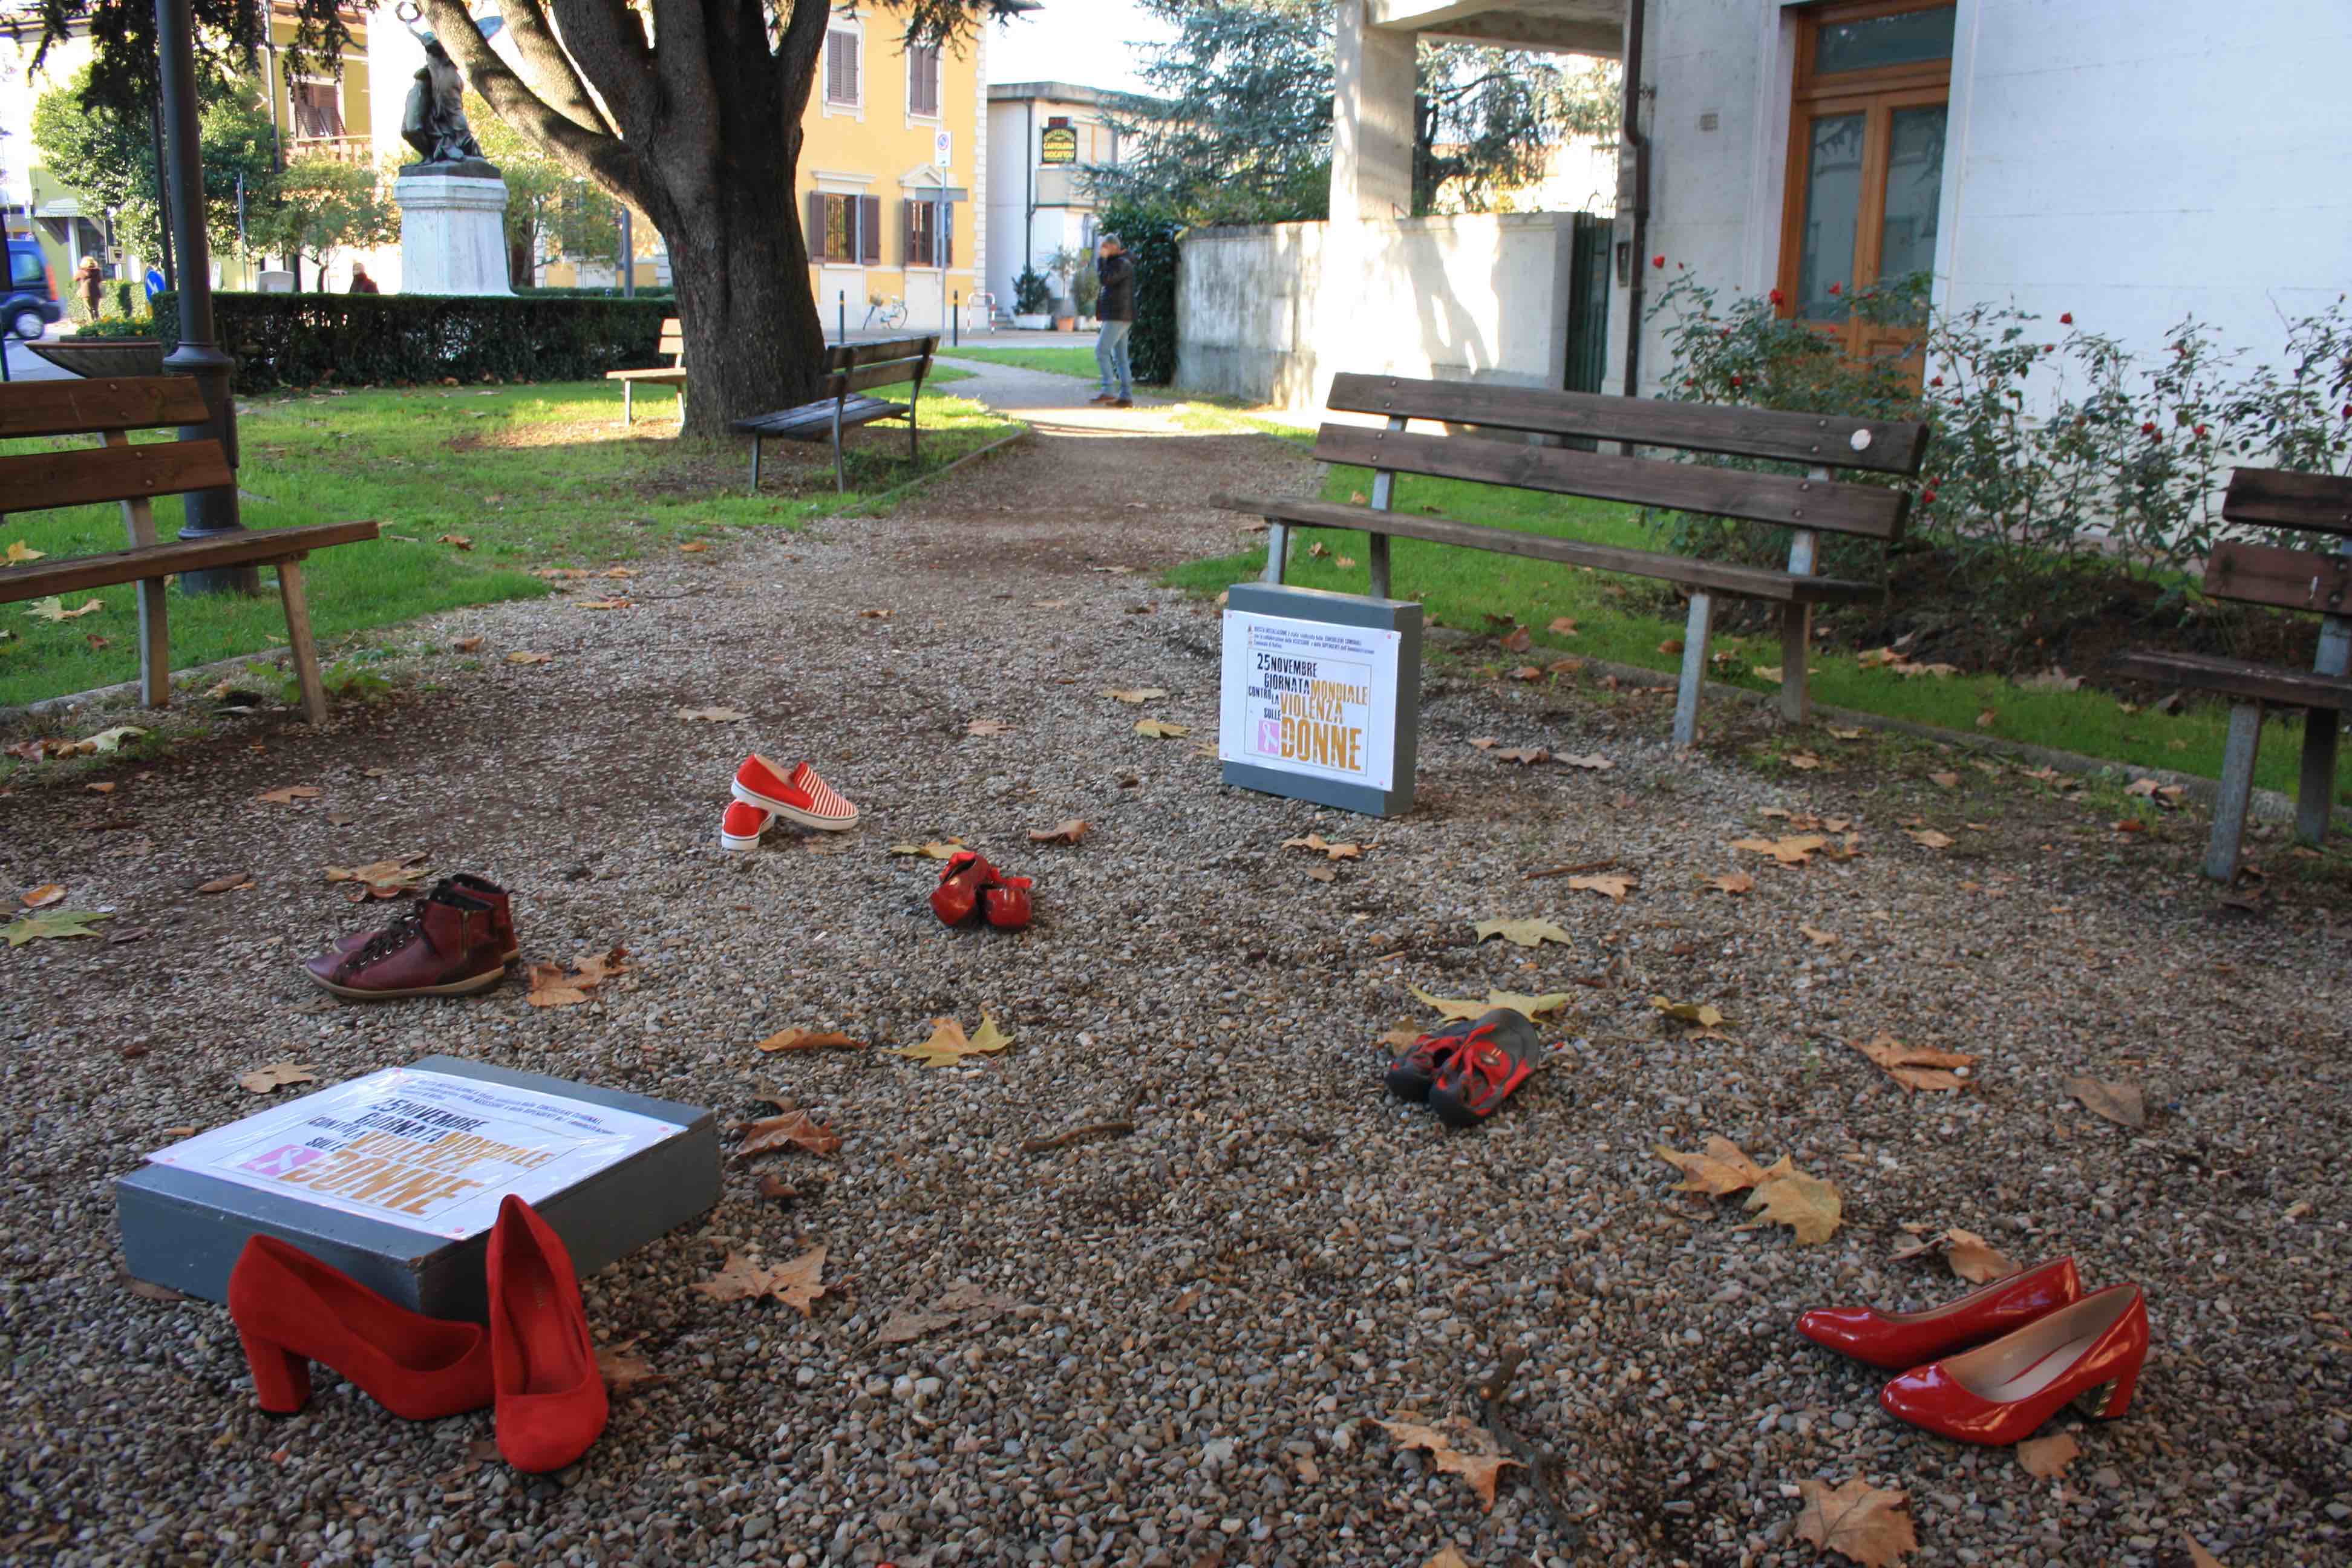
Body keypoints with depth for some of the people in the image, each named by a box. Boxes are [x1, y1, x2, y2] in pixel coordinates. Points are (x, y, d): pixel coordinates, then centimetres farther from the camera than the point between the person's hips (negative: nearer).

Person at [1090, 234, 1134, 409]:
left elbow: (1104, 279, -21)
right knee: (1120, 357, 7)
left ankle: (1108, 390, -15)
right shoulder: (1116, 263, 21)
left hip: (1118, 317, -10)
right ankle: (1126, 396, 4)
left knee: (1101, 351, -13)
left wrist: (1102, 259, -13)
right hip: (1116, 317, 10)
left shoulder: (1122, 264, -11)